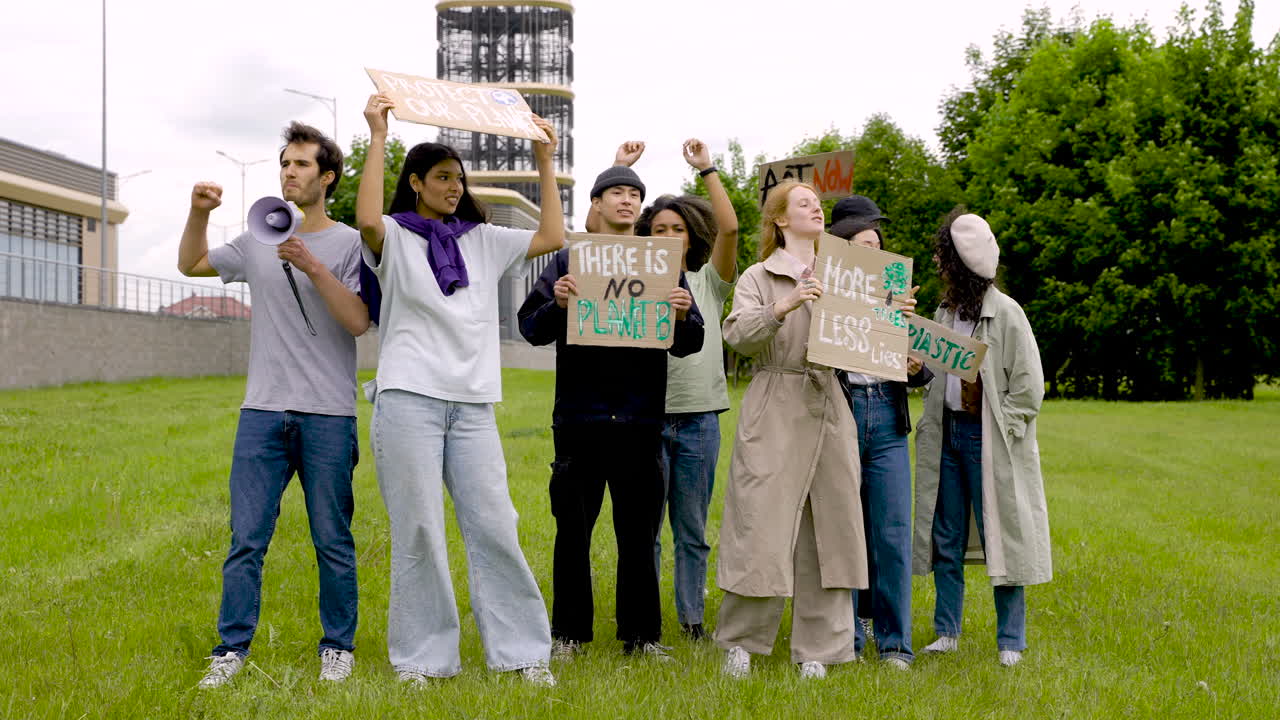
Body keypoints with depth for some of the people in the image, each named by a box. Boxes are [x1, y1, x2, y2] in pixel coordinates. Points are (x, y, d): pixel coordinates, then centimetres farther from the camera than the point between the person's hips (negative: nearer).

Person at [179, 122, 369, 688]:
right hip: (262, 411, 3)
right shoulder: (258, 243, 13)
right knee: (246, 538, 2)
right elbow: (191, 265, 18)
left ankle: (338, 646, 17)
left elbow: (358, 321, -9)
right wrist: (198, 213, 2)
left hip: (327, 415, -3)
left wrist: (314, 267, -19)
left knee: (333, 541, 4)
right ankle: (232, 648, 10)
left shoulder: (349, 244, 1)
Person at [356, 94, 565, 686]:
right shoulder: (395, 237, 5)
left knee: (495, 529, 1)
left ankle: (521, 651, 9)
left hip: (473, 404, 4)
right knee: (418, 532, -1)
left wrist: (545, 163, 11)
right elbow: (367, 219, -18)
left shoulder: (482, 240, 18)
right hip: (409, 398, -3)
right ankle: (422, 656, 11)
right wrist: (378, 137, -14)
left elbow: (552, 238, 11)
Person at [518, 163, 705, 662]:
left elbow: (688, 344, 6)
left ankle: (641, 635, 18)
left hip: (640, 420, 1)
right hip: (579, 416, -1)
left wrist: (684, 316, -16)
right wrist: (557, 304, -20)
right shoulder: (567, 261, 6)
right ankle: (570, 633, 18)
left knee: (639, 534, 7)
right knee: (573, 531, 6)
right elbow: (530, 328, 0)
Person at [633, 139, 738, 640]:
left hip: (698, 418, 1)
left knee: (692, 529, 9)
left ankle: (692, 618, 18)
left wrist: (707, 169, -3)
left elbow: (729, 229, -5)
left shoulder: (708, 283, 9)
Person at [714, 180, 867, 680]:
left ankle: (816, 649, 14)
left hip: (830, 413, 5)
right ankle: (740, 643, 10)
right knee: (762, 526, -6)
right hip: (775, 414, -5)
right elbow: (738, 335, -12)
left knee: (827, 529, 4)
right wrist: (783, 307, -25)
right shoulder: (760, 277, 4)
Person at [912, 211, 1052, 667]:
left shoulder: (1006, 314, -9)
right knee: (945, 539, 9)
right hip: (947, 433, 7)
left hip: (988, 439, -7)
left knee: (998, 536, -2)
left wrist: (995, 430, -12)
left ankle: (1010, 643, 8)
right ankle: (947, 632, 19)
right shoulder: (944, 312, 12)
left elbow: (1029, 389, -9)